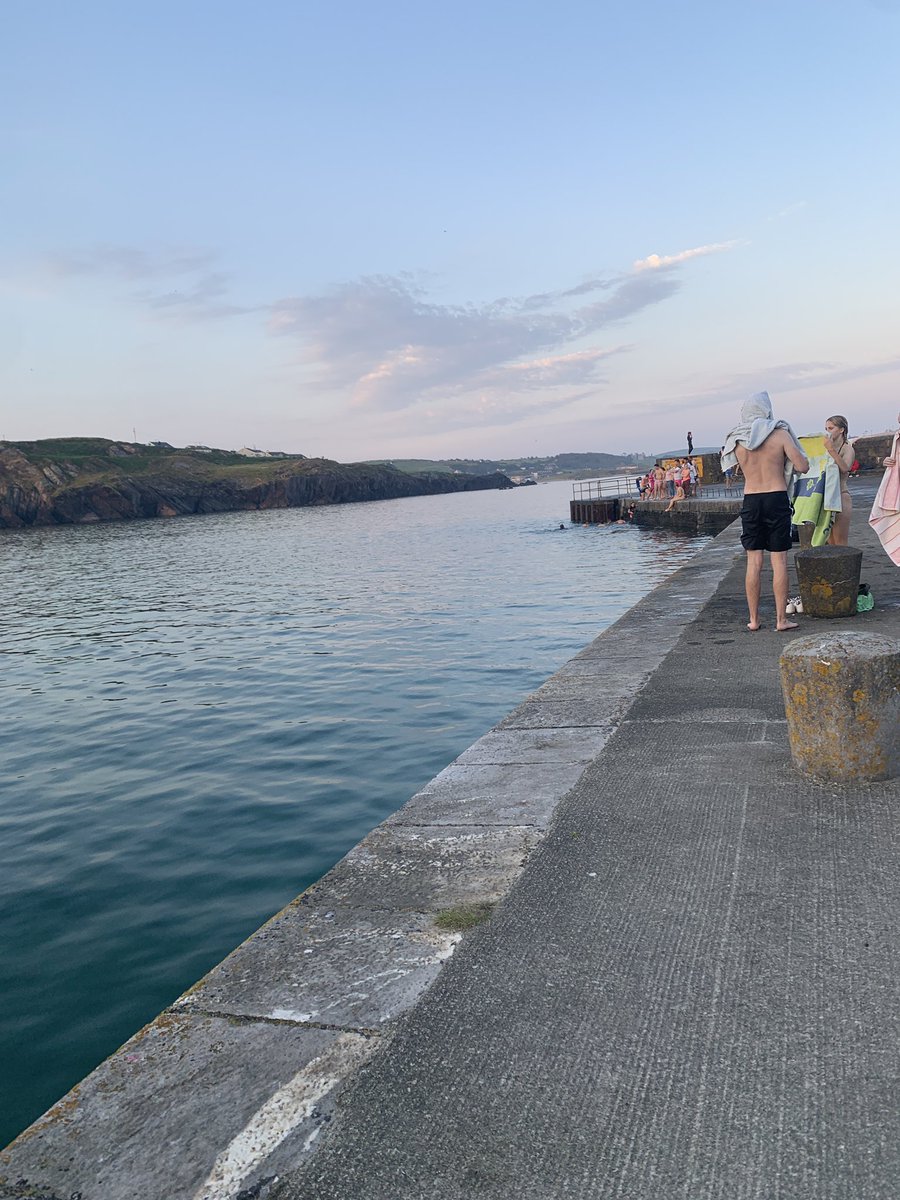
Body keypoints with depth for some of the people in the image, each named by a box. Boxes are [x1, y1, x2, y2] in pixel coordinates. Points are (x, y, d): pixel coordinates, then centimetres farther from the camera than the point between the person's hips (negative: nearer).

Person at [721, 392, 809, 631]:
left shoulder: (737, 439, 3)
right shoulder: (780, 434, -5)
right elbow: (803, 467, -7)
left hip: (750, 501, 3)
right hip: (777, 499, -2)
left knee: (753, 563, 7)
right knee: (779, 562, 2)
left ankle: (754, 619, 11)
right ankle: (781, 619, 5)